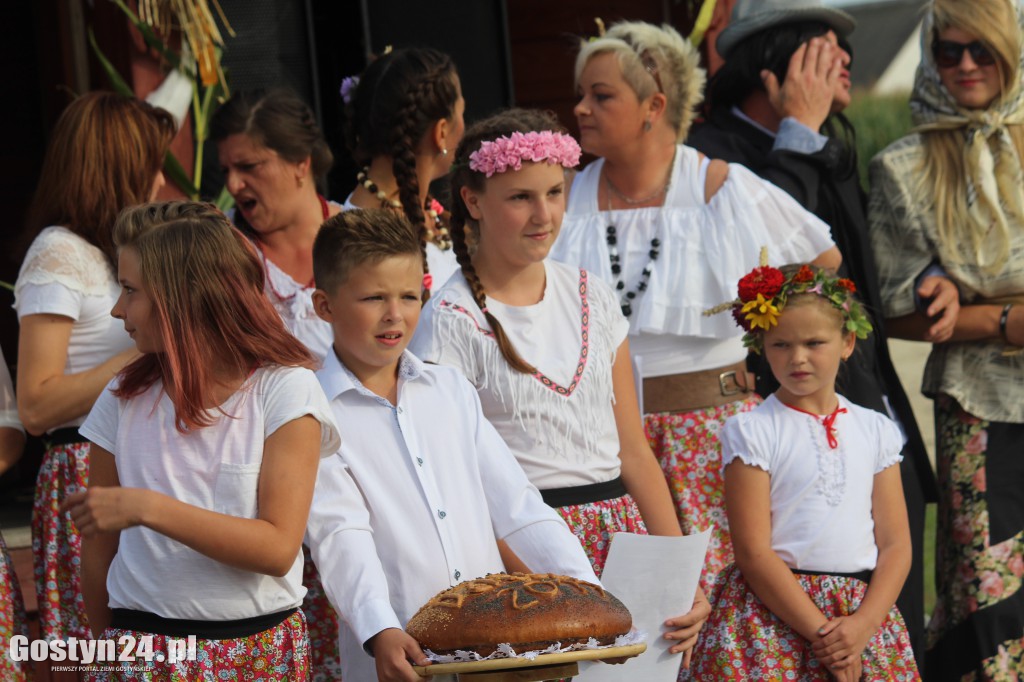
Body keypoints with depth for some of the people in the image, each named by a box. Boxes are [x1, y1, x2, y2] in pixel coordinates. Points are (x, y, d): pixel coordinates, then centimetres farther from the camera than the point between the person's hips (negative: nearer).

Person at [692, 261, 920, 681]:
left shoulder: (875, 431, 10)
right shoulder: (751, 431, -2)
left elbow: (895, 544, 7)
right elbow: (753, 553, -8)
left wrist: (863, 625, -9)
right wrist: (821, 633, -14)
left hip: (863, 612, 3)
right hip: (775, 611, -3)